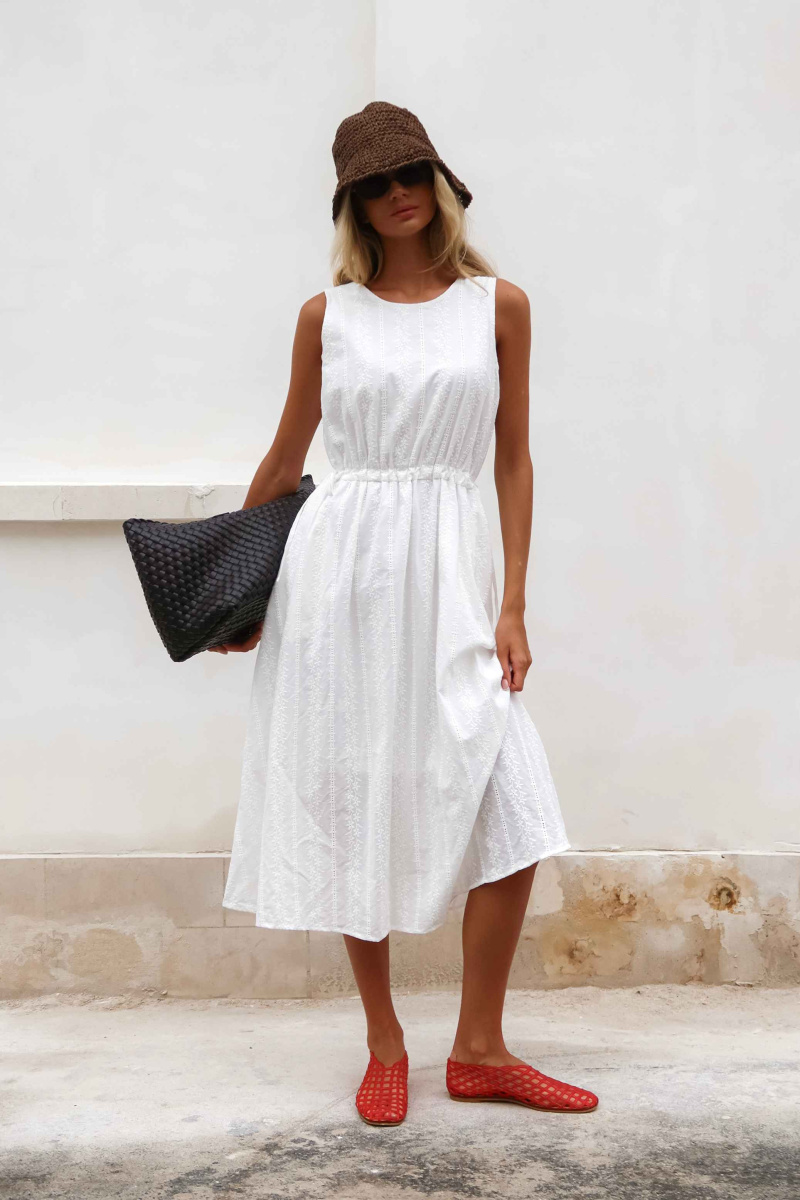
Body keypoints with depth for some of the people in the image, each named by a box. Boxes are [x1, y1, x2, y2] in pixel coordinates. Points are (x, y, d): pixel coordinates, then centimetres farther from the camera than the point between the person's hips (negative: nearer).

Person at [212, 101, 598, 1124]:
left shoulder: (497, 305, 6)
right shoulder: (328, 315, 6)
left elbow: (513, 461, 6)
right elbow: (285, 458, 15)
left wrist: (512, 606, 0)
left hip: (448, 565, 0)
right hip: (337, 559, 0)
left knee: (512, 807, -7)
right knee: (352, 802, 4)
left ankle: (479, 1051, 9)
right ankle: (384, 1046, 19)